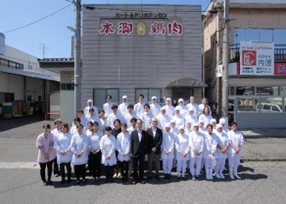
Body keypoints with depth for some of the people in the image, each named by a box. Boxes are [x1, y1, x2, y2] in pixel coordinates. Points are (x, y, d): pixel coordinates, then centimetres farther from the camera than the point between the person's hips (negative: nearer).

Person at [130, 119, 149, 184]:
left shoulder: (145, 133, 1)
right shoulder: (133, 132, 0)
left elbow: (146, 143, 3)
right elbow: (131, 143, -1)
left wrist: (146, 152, -1)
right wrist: (131, 152, -4)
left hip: (142, 153, 1)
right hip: (135, 153, 0)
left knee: (141, 166, 9)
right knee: (135, 166, 9)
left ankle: (141, 178, 24)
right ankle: (135, 179, 21)